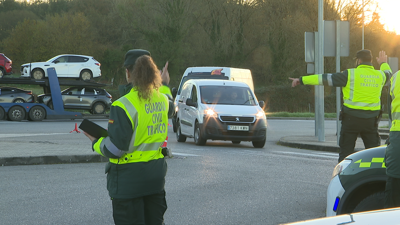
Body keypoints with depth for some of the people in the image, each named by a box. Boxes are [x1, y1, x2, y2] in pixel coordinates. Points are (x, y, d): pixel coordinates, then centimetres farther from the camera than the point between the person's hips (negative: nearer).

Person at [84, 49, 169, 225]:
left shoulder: (124, 105, -18)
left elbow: (115, 149, -20)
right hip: (156, 172, 6)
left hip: (129, 177, -6)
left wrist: (95, 141, 2)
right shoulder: (163, 100, 2)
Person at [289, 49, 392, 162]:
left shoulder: (350, 74, -8)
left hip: (351, 119, -3)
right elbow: (388, 73, 33)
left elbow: (325, 79, -8)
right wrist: (384, 63, 56)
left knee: (345, 153, 4)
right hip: (371, 121, 4)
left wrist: (302, 80, -2)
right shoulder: (380, 75, 7)